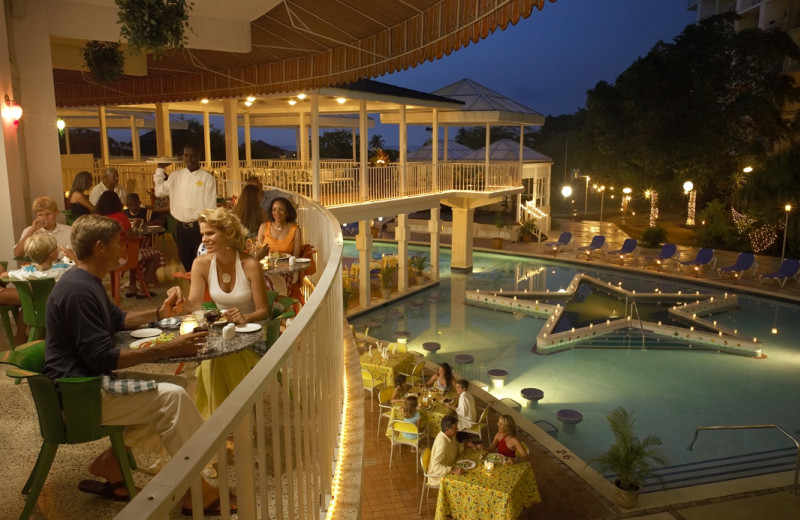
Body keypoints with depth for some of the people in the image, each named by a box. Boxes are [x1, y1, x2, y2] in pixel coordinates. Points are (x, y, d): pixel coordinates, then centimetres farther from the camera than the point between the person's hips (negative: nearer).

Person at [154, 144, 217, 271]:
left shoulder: (207, 178, -6)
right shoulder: (176, 176, 8)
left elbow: (210, 207, -8)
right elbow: (159, 191, 17)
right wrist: (160, 169, 17)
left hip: (198, 227, -4)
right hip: (180, 227, 5)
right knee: (186, 262, 14)